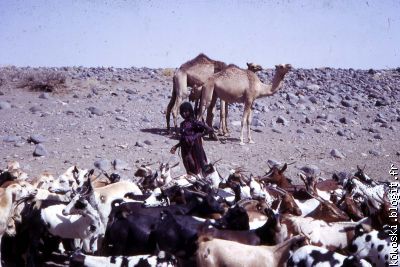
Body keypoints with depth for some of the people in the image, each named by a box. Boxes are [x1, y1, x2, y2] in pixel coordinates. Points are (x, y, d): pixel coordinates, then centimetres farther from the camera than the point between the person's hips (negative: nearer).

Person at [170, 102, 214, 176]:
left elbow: (210, 130, -17)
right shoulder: (183, 124, 9)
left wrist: (198, 135, -18)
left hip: (195, 150, -7)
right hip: (185, 151, 7)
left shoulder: (194, 123, -11)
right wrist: (176, 146, 12)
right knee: (189, 171, 10)